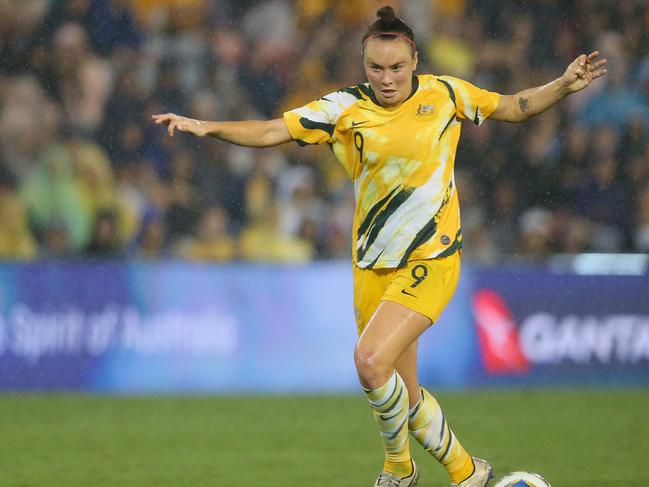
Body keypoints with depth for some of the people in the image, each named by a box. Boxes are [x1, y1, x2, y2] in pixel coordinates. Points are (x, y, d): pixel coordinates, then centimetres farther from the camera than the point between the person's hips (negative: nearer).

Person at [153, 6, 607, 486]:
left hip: (431, 261, -3)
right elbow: (270, 131, -7)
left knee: (372, 362, -22)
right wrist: (204, 127, -19)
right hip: (373, 266, 3)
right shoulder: (345, 109, -2)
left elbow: (512, 107, 15)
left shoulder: (445, 94, -1)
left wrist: (564, 86, 2)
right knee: (402, 390, 6)